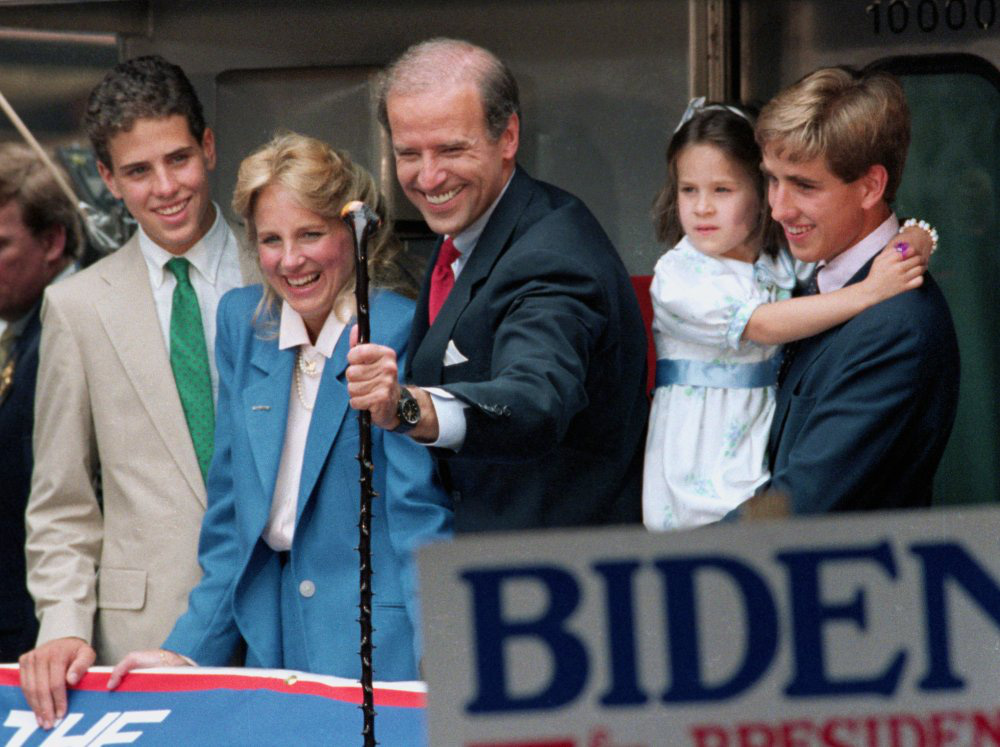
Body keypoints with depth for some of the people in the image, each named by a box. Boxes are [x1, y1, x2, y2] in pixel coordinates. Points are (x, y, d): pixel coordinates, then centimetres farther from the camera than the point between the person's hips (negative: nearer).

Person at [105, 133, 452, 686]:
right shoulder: (241, 320, 9)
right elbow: (231, 512, 14)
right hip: (270, 643, 5)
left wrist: (435, 681, -20)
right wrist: (189, 651, 9)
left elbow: (419, 517, -11)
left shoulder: (400, 333, -9)